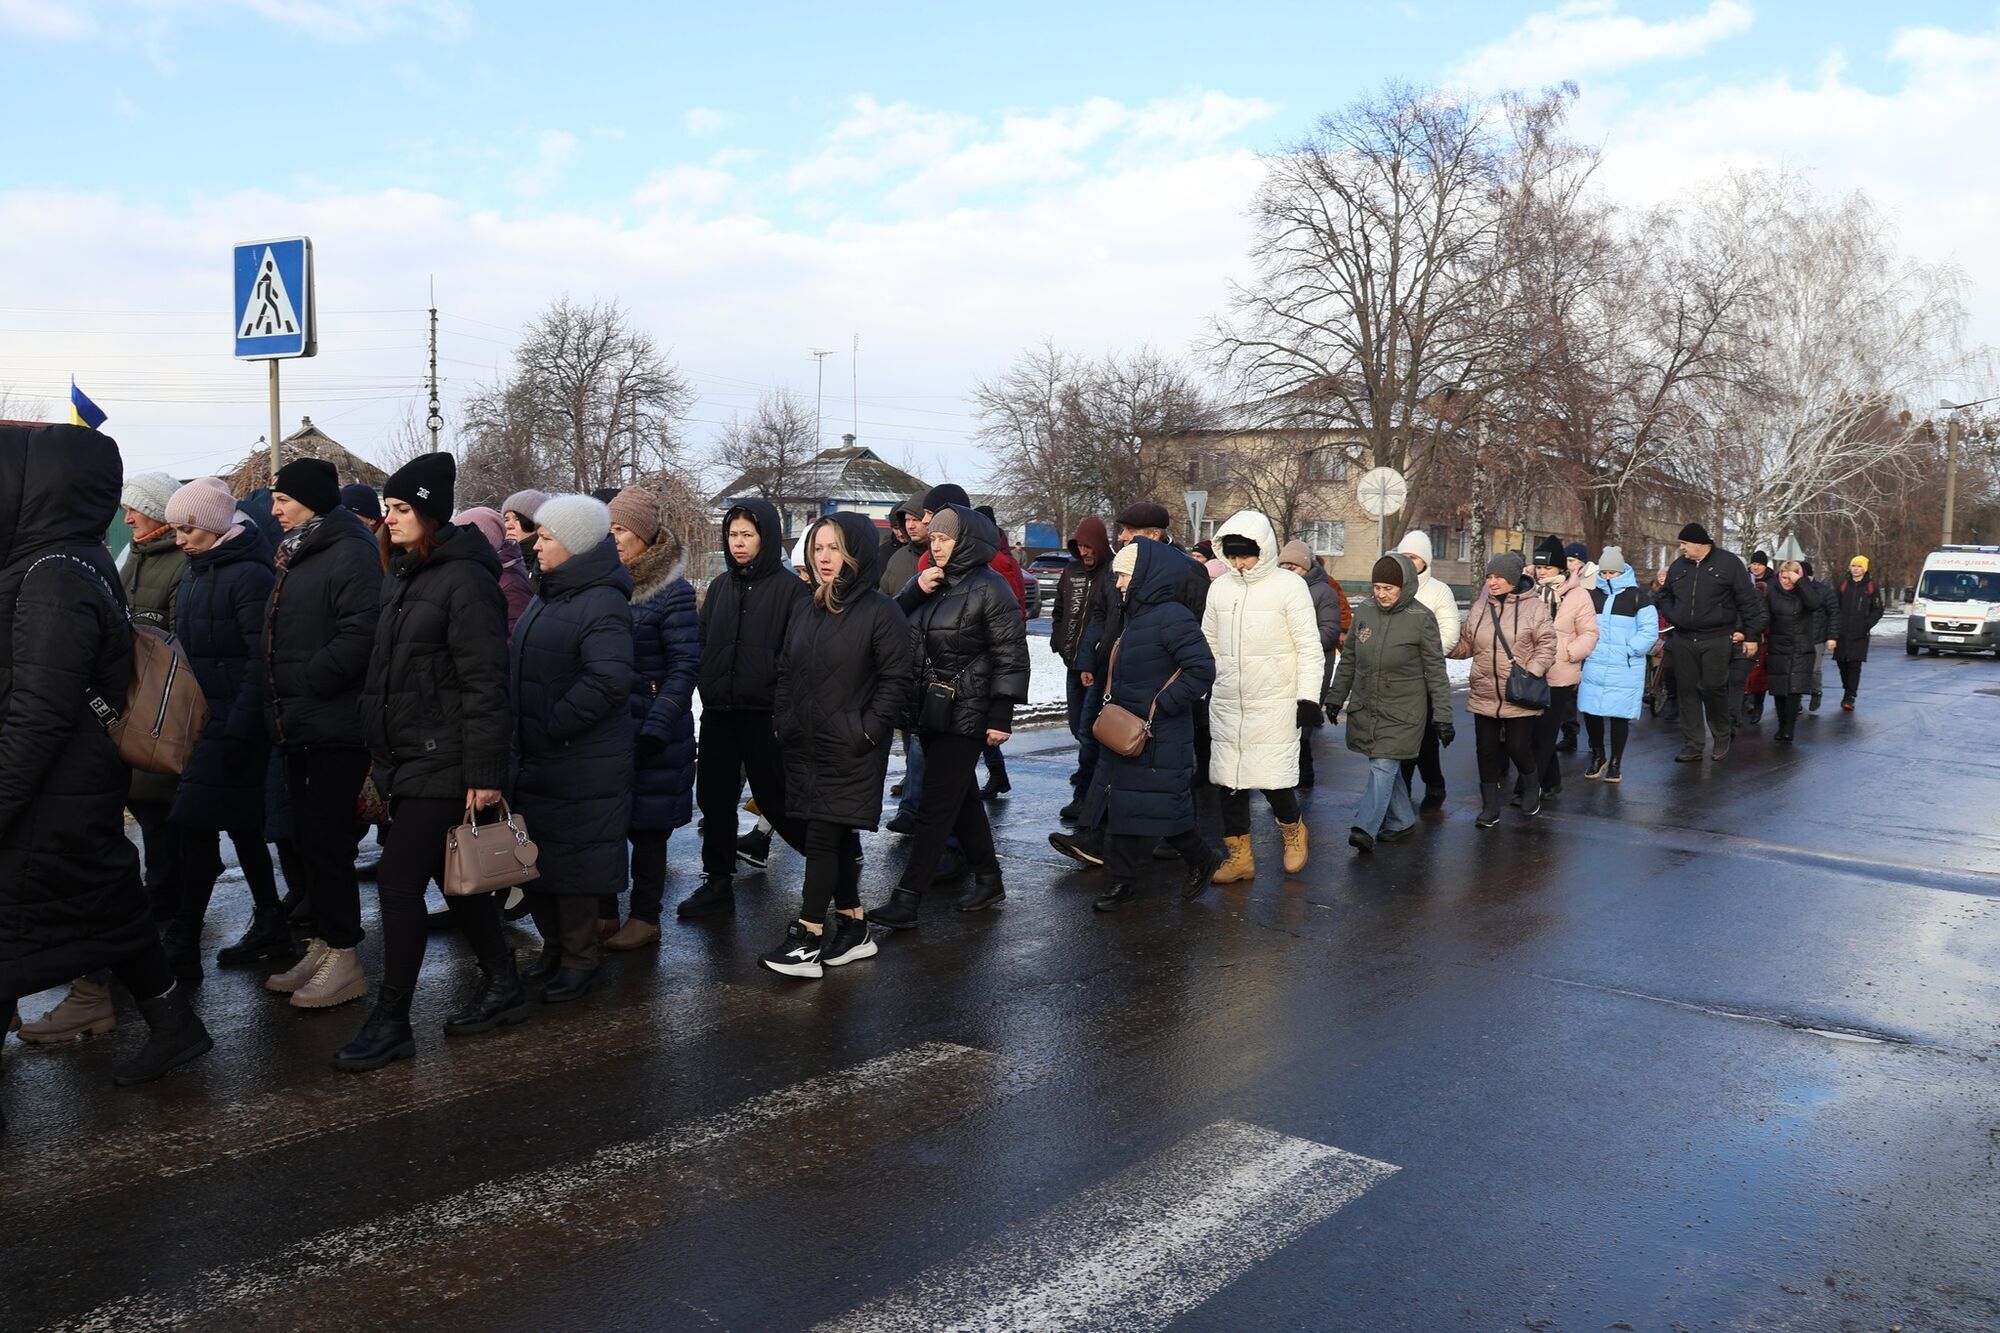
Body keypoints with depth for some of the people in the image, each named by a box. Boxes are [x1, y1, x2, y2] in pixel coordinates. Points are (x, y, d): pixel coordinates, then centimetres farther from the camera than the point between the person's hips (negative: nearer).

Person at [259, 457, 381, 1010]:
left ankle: (343, 956, 2)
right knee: (306, 837, 13)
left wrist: (306, 683, -17)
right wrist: (283, 702, 14)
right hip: (301, 725, 10)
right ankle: (322, 945, 22)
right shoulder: (296, 555, 18)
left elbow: (360, 634, -24)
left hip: (336, 725, -10)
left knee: (324, 837, -6)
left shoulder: (350, 552, -13)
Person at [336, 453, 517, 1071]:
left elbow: (485, 685, -18)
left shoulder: (465, 580, -14)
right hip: (404, 760, 9)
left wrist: (485, 775, -20)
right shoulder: (400, 577, 14)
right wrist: (378, 758, 19)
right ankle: (503, 986, 28)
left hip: (442, 764, -9)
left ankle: (390, 1022, 3)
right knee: (455, 878, 15)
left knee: (398, 881, -8)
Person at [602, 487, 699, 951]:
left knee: (646, 824, 4)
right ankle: (604, 911, 22)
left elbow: (685, 667, -13)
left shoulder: (673, 592, -10)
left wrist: (655, 730, -19)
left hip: (648, 729, -6)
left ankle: (645, 917, 16)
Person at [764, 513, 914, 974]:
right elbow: (786, 672, 18)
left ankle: (807, 937, -1)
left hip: (850, 750, -7)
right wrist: (783, 721, 8)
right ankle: (853, 928, 22)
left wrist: (867, 731, -15)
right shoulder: (808, 611, 12)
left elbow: (896, 681, -11)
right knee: (839, 837, 13)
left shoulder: (879, 611, -9)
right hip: (805, 746, 7)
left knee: (823, 836, -7)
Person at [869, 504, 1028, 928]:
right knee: (962, 799, 16)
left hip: (966, 716, -8)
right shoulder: (932, 583, 12)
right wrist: (915, 591, -9)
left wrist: (1001, 716, -17)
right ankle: (988, 880, 30)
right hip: (931, 711, 8)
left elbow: (1011, 656, -14)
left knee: (936, 808, -6)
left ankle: (906, 900, -4)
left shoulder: (990, 588, -11)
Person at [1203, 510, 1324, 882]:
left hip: (1274, 705, -5)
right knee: (1229, 780, 7)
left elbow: (1310, 648, -6)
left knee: (1273, 778, -7)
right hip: (1226, 705, 5)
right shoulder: (1219, 588, 8)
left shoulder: (1289, 587, -6)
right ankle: (1239, 855, 19)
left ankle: (1293, 828, 24)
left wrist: (1308, 697, -11)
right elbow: (1208, 646, 17)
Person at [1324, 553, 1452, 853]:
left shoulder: (1421, 618, -9)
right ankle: (1401, 820, 26)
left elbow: (1436, 671, -5)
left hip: (1402, 710, -5)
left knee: (1383, 767, -10)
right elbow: (1349, 658, 14)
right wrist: (1336, 696, 15)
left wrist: (1443, 717, -6)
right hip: (1364, 705, 5)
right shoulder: (1365, 611, 3)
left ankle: (1366, 828, -14)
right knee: (1386, 767, 12)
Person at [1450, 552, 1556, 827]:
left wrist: (1531, 673, -17)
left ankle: (1532, 789, 32)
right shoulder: (1478, 607, 7)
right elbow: (1465, 645, 14)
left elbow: (1546, 644, -7)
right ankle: (1490, 807, 20)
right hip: (1484, 695, 4)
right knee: (1487, 750, 8)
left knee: (1518, 747, 0)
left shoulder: (1533, 606, -7)